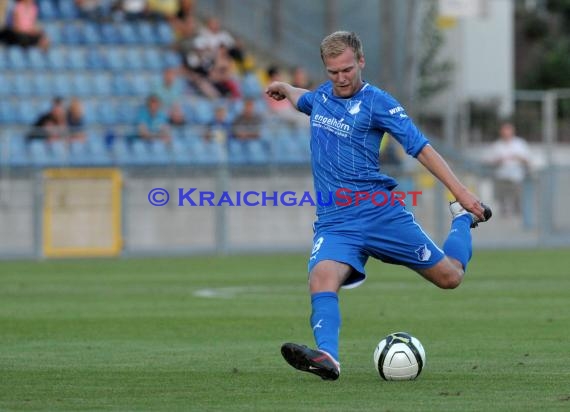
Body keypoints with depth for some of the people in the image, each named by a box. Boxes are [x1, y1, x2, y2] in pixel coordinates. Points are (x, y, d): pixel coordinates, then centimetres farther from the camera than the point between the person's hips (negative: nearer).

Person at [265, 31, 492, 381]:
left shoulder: (376, 102, -6)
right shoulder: (323, 95, 11)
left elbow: (421, 148, -10)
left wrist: (461, 191, -16)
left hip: (380, 211, -3)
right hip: (335, 221, 3)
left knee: (450, 277, 7)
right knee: (322, 278, -29)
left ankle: (463, 219, 38)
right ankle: (327, 357, -50)